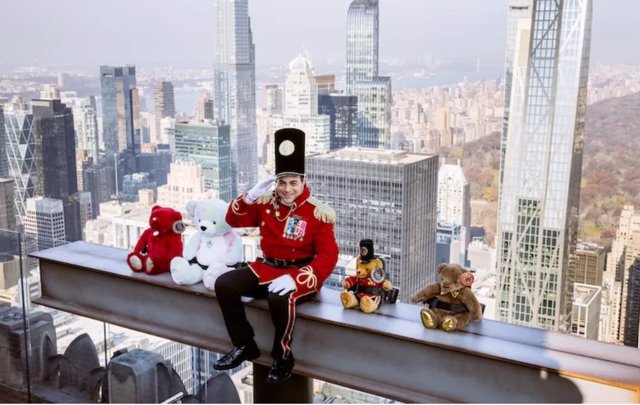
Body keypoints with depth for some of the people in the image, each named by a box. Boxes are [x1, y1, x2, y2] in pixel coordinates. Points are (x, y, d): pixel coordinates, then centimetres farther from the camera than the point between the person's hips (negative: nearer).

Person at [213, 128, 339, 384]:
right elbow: (233, 220, 8)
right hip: (266, 268, 6)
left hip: (300, 274, -5)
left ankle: (283, 357, -13)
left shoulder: (318, 213, -12)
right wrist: (251, 196, -12)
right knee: (224, 284, -13)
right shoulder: (266, 203, 3)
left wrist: (295, 278, -30)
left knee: (280, 297, -38)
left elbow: (328, 256, -16)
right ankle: (244, 346, 1)